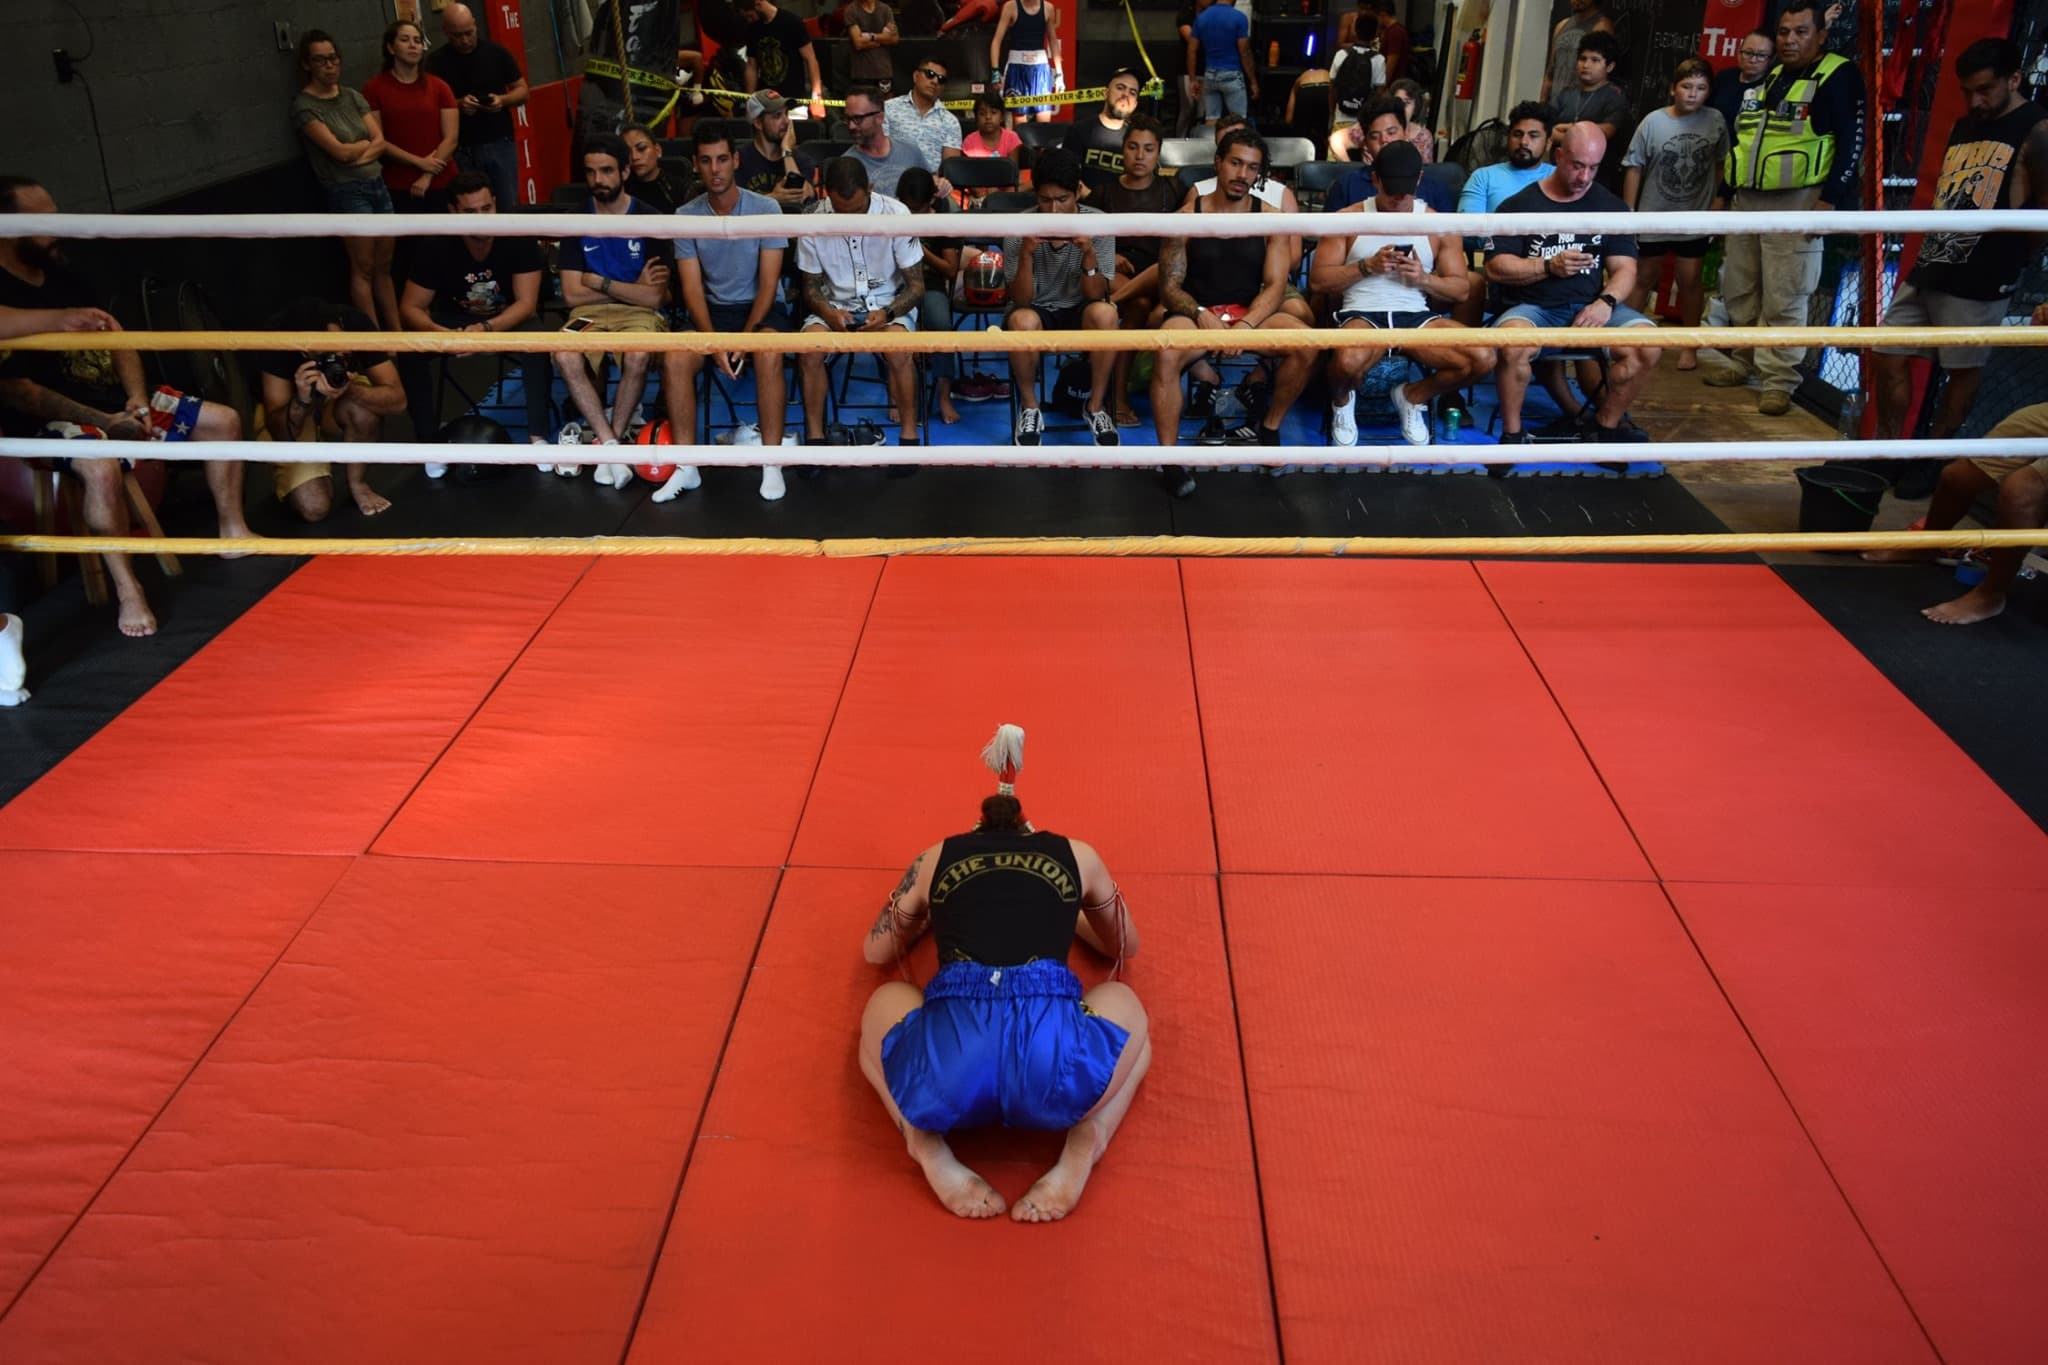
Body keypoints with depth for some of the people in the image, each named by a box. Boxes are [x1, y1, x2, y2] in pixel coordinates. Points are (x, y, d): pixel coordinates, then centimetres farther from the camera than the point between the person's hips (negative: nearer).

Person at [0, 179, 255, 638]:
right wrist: (101, 422, -24)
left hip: (116, 400, 9)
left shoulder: (61, 273, 9)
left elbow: (117, 339, 13)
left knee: (223, 421, 5)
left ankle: (232, 529, 17)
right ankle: (127, 592, -30)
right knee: (101, 466, -40)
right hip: (54, 418, -9)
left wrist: (137, 397, -4)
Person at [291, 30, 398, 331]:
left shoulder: (353, 96, 11)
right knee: (363, 269, -3)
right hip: (346, 191, -6)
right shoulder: (304, 105, -8)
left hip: (377, 184, 6)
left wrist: (359, 155, -15)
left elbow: (380, 142, 3)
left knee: (384, 267, 9)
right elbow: (339, 151, -15)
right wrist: (366, 142, 3)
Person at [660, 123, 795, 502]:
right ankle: (686, 467, -16)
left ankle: (772, 463, -27)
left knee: (768, 354, -36)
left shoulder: (766, 209, -7)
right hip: (712, 310, 3)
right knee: (674, 359, -26)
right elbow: (692, 288, -4)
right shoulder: (686, 216, 0)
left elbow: (768, 284, -9)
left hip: (760, 307, -2)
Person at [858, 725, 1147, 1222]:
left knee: (884, 1002, 36)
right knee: (1124, 1002, 34)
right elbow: (1126, 947, 45)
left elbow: (875, 952, 43)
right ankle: (1085, 1143, 6)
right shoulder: (1077, 855, 27)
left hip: (944, 1068, 1)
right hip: (1058, 1065, 0)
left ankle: (927, 1145, 9)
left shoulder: (936, 858, 27)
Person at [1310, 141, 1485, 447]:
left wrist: (1424, 279, -7)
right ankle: (1342, 400, 3)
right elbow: (1317, 279, 3)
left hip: (1418, 316, 3)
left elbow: (1461, 289, 13)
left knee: (1483, 358, -24)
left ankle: (1412, 397, 10)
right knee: (1349, 360, -41)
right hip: (1362, 314, -3)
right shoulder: (1348, 220, 9)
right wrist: (1367, 266, -10)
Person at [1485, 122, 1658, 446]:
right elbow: (1495, 267, -2)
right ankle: (1512, 433, -15)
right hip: (1532, 307, -3)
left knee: (1646, 344, -24)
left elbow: (1625, 268, 8)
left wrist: (1606, 302, -12)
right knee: (1511, 344, -37)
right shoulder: (1519, 205, 6)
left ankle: (1606, 425, -1)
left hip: (1592, 306, 3)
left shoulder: (1610, 206, 15)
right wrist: (1549, 266, -13)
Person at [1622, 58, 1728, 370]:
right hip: (1652, 218, 0)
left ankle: (1689, 346, 16)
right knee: (1643, 279, 12)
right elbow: (1634, 168, -3)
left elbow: (1721, 165, 4)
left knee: (1690, 281, 5)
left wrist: (1717, 202, 3)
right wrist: (1628, 213, -3)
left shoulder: (1716, 122, -6)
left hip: (1694, 221, 0)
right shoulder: (1653, 122, -9)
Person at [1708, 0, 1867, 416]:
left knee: (1784, 300, -7)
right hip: (1746, 201, 7)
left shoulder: (1838, 75, -5)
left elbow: (1852, 141, -10)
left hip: (1794, 203, -7)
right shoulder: (1765, 81, 17)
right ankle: (1743, 363, 27)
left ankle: (1779, 381, -2)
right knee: (1738, 292, 13)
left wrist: (1830, 199, -17)